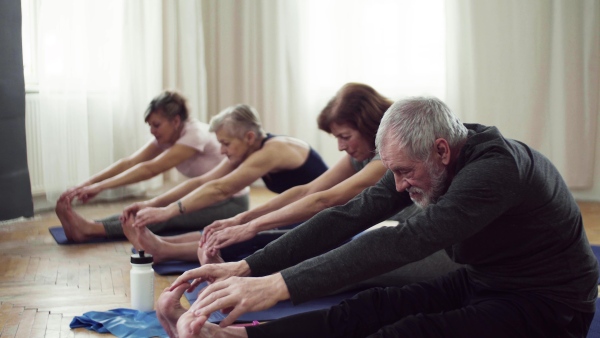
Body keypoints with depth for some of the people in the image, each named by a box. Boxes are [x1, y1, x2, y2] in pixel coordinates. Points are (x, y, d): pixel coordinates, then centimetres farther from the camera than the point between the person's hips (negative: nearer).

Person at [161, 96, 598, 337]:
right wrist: (247, 267, -20)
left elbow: (405, 241, -42)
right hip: (481, 284, 8)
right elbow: (350, 215, -11)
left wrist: (279, 285, -47)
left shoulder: (496, 167, -30)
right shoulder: (426, 161, -5)